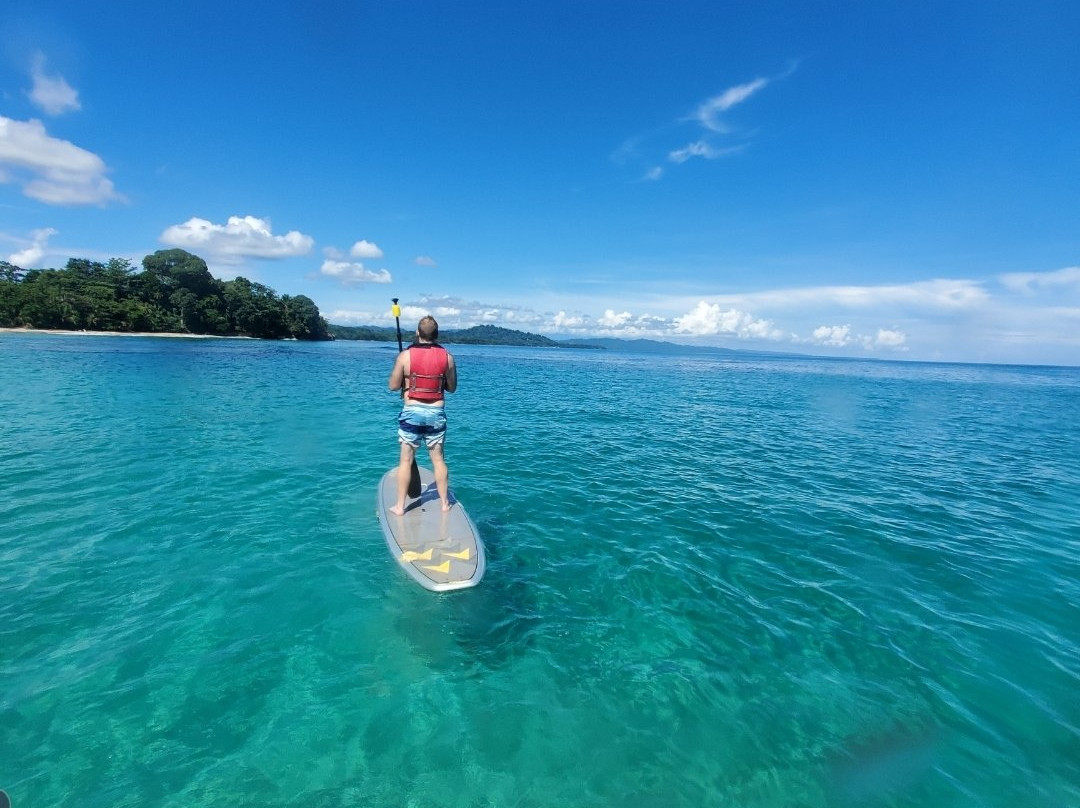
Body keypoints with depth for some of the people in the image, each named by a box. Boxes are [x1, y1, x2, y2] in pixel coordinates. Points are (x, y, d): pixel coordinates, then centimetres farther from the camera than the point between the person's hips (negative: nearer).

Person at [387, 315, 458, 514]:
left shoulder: (405, 355, -9)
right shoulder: (447, 356, -4)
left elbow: (393, 385, -3)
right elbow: (452, 387, 5)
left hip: (411, 412, -1)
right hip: (436, 413, 2)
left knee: (406, 460, 9)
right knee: (438, 459, 13)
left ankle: (400, 506, 16)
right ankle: (445, 502, 23)